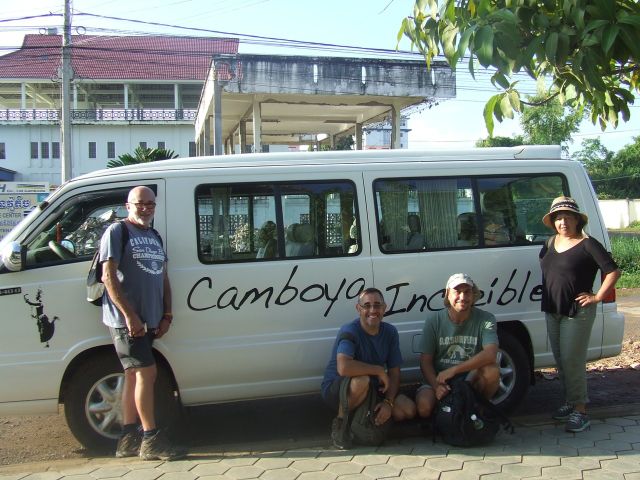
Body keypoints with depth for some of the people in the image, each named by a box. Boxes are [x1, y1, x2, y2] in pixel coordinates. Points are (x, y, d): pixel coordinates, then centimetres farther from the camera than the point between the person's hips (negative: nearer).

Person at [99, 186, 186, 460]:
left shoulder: (154, 236, 17)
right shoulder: (117, 232, -6)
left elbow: (163, 278, 19)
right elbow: (108, 276, -13)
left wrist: (166, 315, 9)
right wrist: (129, 315, -19)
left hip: (148, 321, 8)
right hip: (125, 319, -7)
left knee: (134, 375, 11)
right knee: (147, 372, -10)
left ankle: (128, 441, 18)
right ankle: (151, 440, -3)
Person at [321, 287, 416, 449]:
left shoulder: (390, 332, -2)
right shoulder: (350, 332, -22)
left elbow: (394, 373, 0)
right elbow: (343, 367, -41)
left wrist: (388, 402, -16)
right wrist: (379, 370, -30)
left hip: (373, 390, 6)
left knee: (408, 409, -12)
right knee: (362, 379, -38)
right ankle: (340, 423, -14)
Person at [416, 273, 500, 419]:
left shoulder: (485, 319, -9)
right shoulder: (434, 320, -6)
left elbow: (490, 355, -25)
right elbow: (425, 361, -5)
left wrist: (453, 370, -31)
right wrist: (436, 385, -25)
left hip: (472, 380, 0)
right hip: (439, 379, 0)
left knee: (492, 370, -31)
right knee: (424, 407, -29)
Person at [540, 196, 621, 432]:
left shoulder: (588, 245, -12)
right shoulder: (551, 243, 9)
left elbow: (613, 272, -14)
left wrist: (597, 297, -14)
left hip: (577, 313, -7)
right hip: (552, 311, 7)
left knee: (572, 362, -8)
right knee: (560, 361, 13)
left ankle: (580, 410, 1)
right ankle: (571, 402, 27)